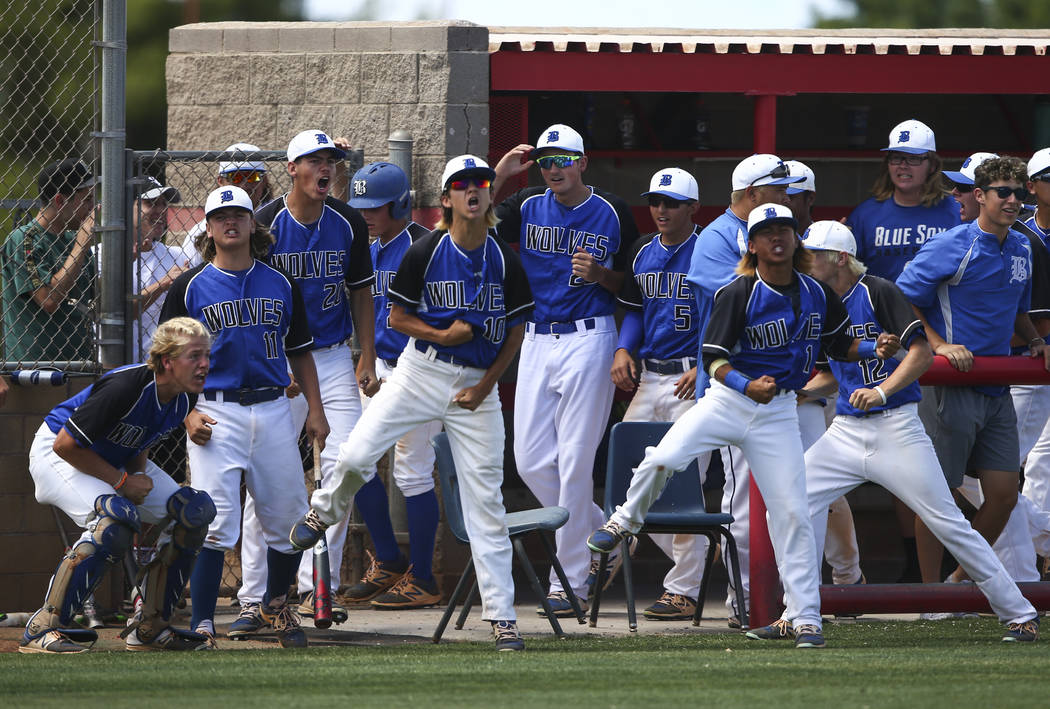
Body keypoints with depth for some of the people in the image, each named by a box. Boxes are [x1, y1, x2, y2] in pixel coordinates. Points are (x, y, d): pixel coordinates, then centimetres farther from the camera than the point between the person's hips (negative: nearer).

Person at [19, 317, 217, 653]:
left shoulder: (185, 398, -10)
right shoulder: (126, 386, -34)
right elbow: (66, 444, -27)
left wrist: (139, 472, -10)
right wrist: (122, 481, -22)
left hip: (118, 461, 9)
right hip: (59, 456, -9)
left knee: (194, 511, -5)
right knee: (116, 520, -34)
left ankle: (150, 628, 4)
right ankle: (43, 628, -29)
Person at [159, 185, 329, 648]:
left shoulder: (281, 286, 12)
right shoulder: (190, 288, 2)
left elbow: (299, 352, 17)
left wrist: (315, 412, 9)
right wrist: (187, 414, -10)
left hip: (273, 410, 3)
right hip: (215, 412, -3)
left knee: (288, 518, 7)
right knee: (216, 522, -14)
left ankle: (276, 604, 30)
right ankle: (201, 624, -12)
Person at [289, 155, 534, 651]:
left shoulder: (505, 262, -2)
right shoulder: (424, 253, -7)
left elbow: (516, 331, 5)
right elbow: (397, 318, 0)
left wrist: (485, 385, -4)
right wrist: (442, 335, -17)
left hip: (477, 384, 1)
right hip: (420, 373, -1)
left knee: (485, 501, -1)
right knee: (356, 455, -18)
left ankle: (501, 615, 4)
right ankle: (325, 513, 18)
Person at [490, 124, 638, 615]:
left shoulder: (612, 213, 0)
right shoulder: (527, 207, 9)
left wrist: (601, 275, -15)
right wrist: (500, 174, -8)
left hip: (589, 339, -5)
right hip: (537, 340, 5)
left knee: (574, 462, -7)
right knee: (531, 462, 2)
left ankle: (570, 583, -3)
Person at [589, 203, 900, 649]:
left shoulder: (816, 293, 4)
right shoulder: (738, 294, -10)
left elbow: (840, 345, 17)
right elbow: (714, 358, -11)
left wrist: (876, 349, -2)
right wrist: (747, 386, -29)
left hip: (779, 412, 3)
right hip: (728, 400, -3)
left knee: (792, 512, -2)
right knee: (662, 459, -24)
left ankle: (805, 618, 6)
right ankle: (626, 521, 7)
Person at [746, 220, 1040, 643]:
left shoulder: (877, 293, -10)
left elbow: (922, 353, -16)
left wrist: (881, 391, -27)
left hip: (895, 427, -7)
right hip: (847, 429, 7)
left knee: (946, 521, -6)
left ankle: (1018, 614, 1)